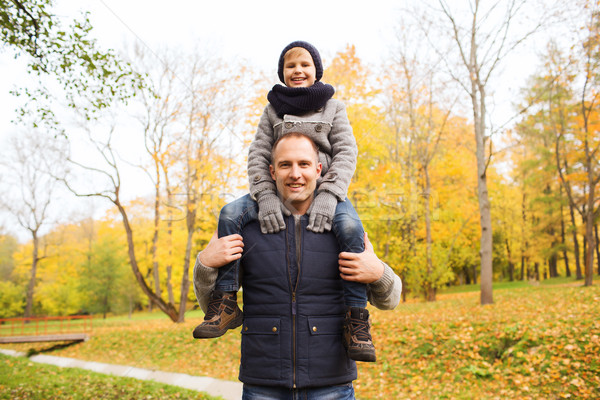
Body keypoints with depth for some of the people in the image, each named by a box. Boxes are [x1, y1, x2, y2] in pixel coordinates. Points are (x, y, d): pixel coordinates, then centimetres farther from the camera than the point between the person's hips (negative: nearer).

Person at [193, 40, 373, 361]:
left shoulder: (333, 108, 10)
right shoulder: (273, 109, 13)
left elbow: (346, 153, -3)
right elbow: (258, 155, 2)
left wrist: (328, 195, -21)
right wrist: (265, 195, -18)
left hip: (323, 189, -1)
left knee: (350, 227, -33)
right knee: (230, 214, -24)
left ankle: (357, 318, -25)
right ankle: (227, 304, -17)